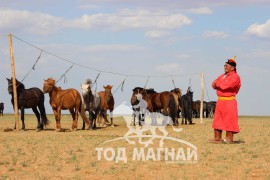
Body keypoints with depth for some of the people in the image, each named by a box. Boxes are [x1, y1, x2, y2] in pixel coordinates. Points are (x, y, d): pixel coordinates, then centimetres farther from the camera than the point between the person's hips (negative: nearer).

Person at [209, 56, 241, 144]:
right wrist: (221, 85, -8)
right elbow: (214, 84, 14)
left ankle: (229, 138, -1)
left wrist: (217, 84, -4)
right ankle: (217, 138, 12)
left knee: (229, 120, -5)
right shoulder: (223, 76, 17)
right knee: (217, 119, 8)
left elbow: (225, 86, -21)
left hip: (229, 101, -8)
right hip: (220, 100, 8)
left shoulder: (235, 77, -10)